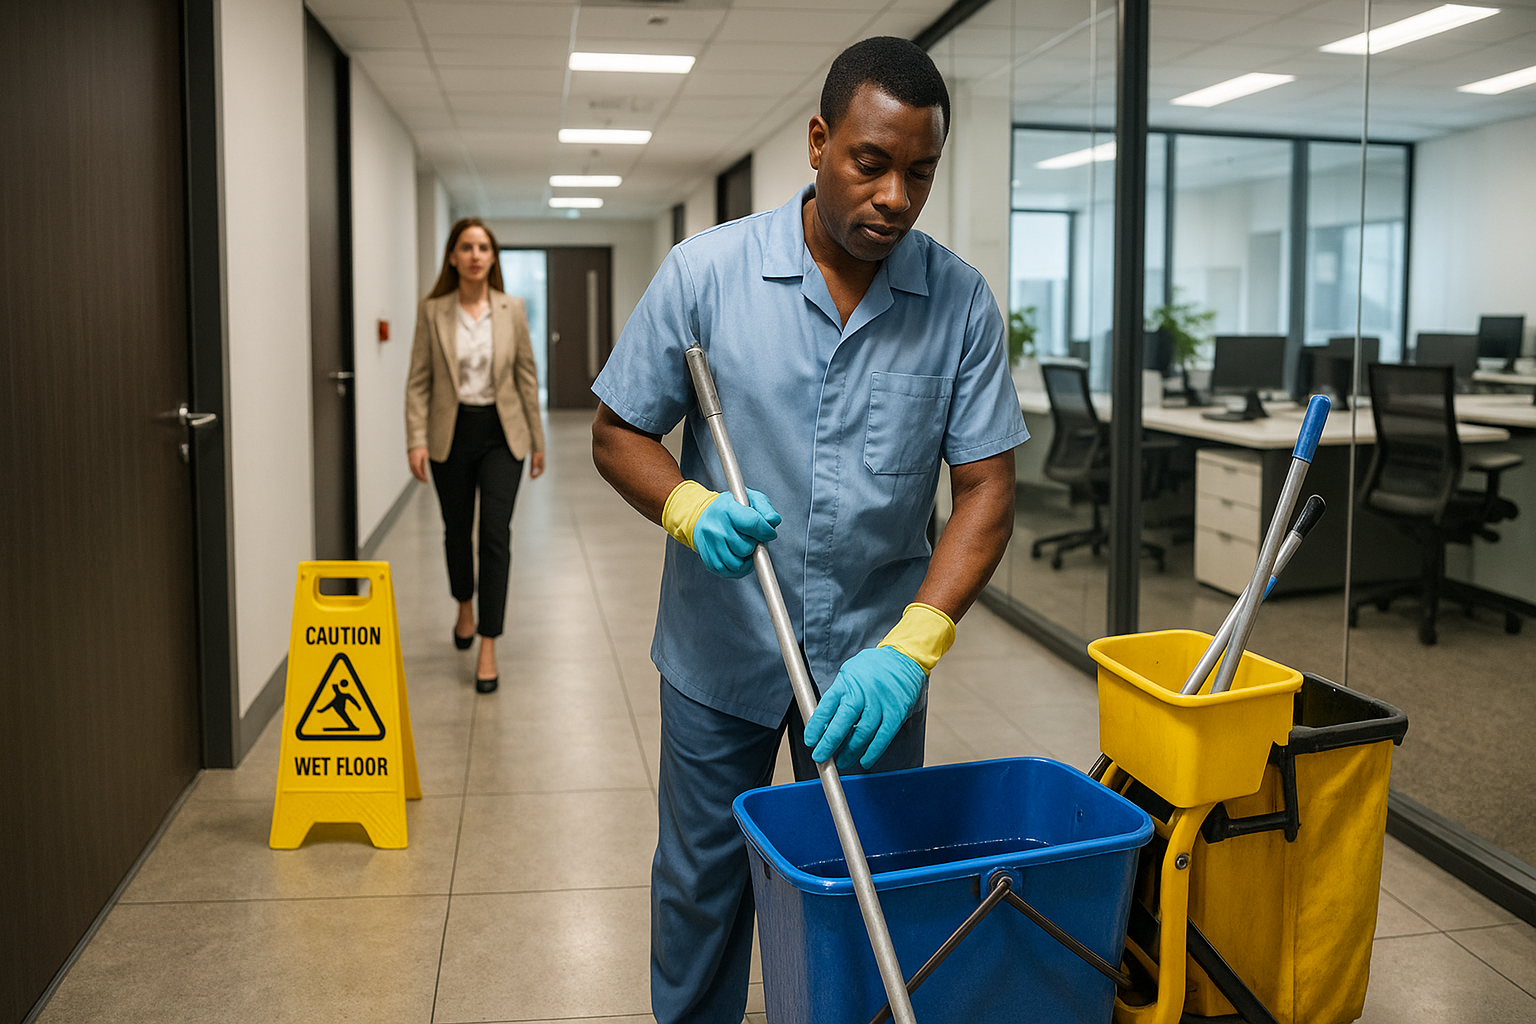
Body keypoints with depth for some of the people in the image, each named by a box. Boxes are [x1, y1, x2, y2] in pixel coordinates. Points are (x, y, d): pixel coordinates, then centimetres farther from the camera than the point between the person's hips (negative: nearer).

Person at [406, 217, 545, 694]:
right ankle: (465, 607, 44)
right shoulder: (432, 311, -2)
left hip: (501, 433, -1)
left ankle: (488, 648, -5)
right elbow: (418, 381, -3)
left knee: (495, 534, -9)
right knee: (457, 530, 15)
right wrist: (416, 440, -12)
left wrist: (537, 440, 5)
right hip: (452, 433, 1)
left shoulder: (512, 310, 0)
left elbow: (527, 376, 4)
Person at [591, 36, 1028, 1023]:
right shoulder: (706, 271, -9)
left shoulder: (962, 302, -7)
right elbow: (620, 432, -1)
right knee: (701, 890, 15)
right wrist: (691, 507, -23)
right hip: (721, 654, 0)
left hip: (877, 661, 1)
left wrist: (909, 646, -20)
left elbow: (987, 488, -7)